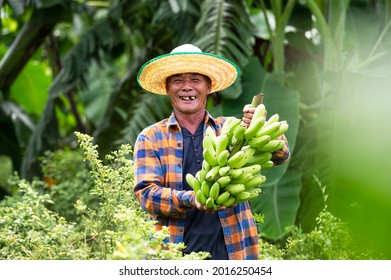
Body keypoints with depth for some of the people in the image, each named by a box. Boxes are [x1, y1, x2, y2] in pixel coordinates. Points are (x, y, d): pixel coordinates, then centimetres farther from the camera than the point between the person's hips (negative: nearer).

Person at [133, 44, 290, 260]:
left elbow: (280, 155, 1)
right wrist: (189, 199, -20)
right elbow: (146, 193, -1)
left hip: (232, 250, 1)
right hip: (176, 255, -1)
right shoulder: (151, 138, 8)